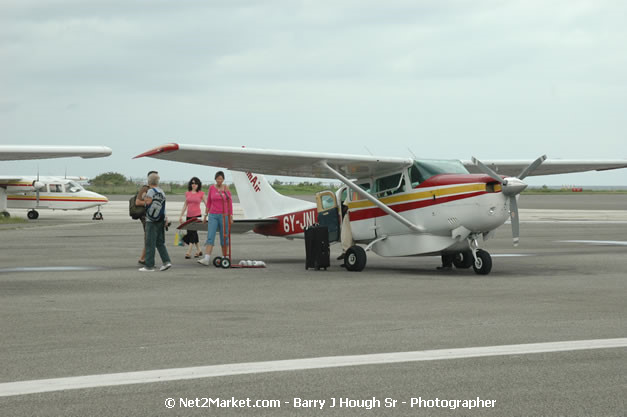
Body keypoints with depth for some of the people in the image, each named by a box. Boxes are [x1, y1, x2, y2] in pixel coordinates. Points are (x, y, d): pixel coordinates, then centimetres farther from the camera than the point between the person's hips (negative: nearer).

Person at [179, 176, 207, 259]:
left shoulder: (201, 193, -1)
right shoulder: (187, 193, 9)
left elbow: (206, 204, 1)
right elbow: (185, 205, 14)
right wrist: (181, 216, 12)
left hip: (197, 215, -5)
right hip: (189, 215, 5)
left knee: (192, 232, -12)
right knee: (192, 233, 9)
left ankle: (188, 253, -13)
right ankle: (198, 251, 24)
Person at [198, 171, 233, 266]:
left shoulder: (226, 189, -1)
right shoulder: (211, 188, 4)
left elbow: (230, 203, 3)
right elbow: (208, 202, 10)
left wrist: (231, 216, 0)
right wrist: (205, 215, 9)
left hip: (224, 215, -1)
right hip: (213, 215, 1)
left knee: (224, 237, 5)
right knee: (210, 237, -10)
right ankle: (207, 259, -18)